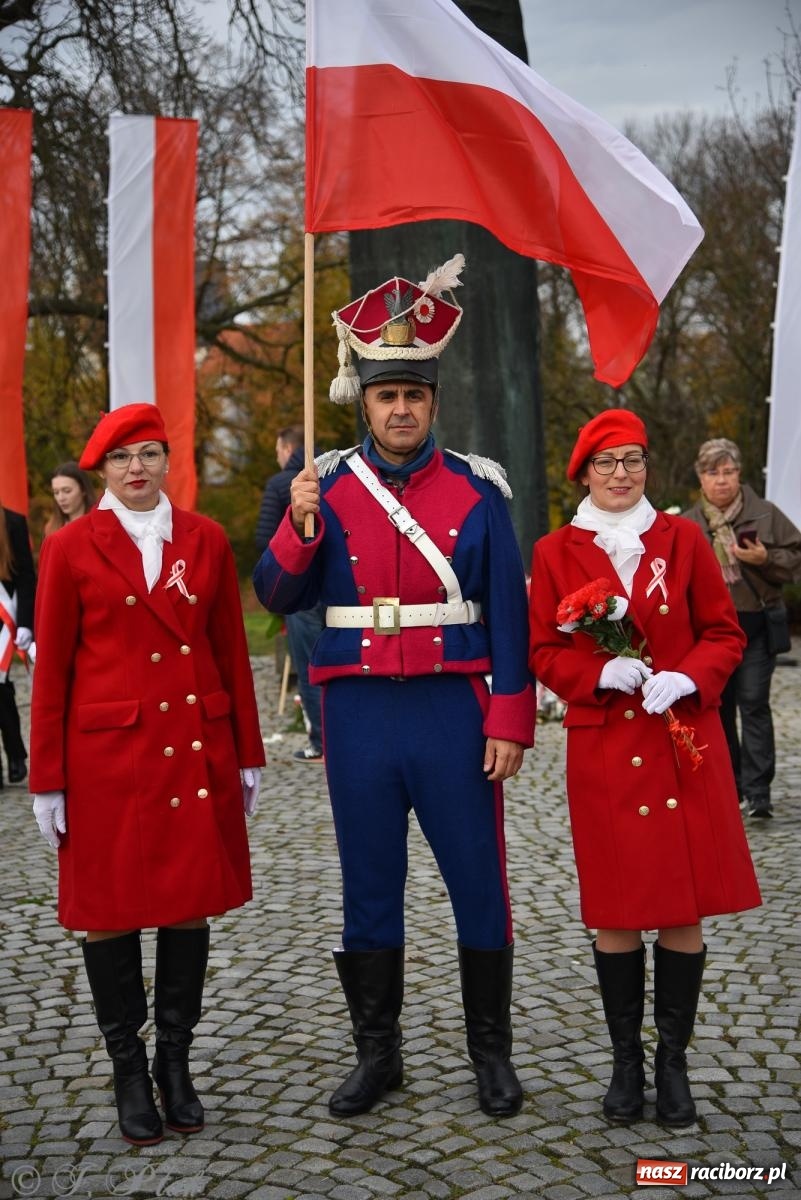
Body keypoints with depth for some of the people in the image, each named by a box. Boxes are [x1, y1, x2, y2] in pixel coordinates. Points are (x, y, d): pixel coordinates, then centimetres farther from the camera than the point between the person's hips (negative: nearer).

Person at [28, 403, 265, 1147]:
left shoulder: (205, 540, 6)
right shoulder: (70, 548, -2)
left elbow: (231, 651, 9)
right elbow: (51, 668, -1)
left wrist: (247, 754, 8)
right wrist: (47, 780, -3)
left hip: (197, 746, 3)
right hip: (108, 751, -2)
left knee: (191, 899, 9)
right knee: (111, 907, 5)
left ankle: (176, 1063, 24)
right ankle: (128, 1070, 21)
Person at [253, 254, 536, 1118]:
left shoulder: (477, 490, 0)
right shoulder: (327, 488, 4)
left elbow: (509, 614, -1)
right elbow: (279, 597, 2)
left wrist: (510, 722, -6)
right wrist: (300, 526, -15)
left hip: (455, 713, -1)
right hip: (360, 715, 1)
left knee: (478, 884, 6)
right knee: (368, 890, 11)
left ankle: (492, 1054, 24)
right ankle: (377, 1053, 27)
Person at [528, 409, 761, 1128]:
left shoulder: (682, 538, 4)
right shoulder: (556, 552, 3)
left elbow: (724, 633, 6)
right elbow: (544, 654, 4)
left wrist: (688, 679, -13)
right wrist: (602, 674, -14)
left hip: (685, 745, 1)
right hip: (604, 749, -1)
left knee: (685, 910, 4)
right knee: (617, 913, 4)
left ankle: (674, 1062, 20)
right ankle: (627, 1062, 20)